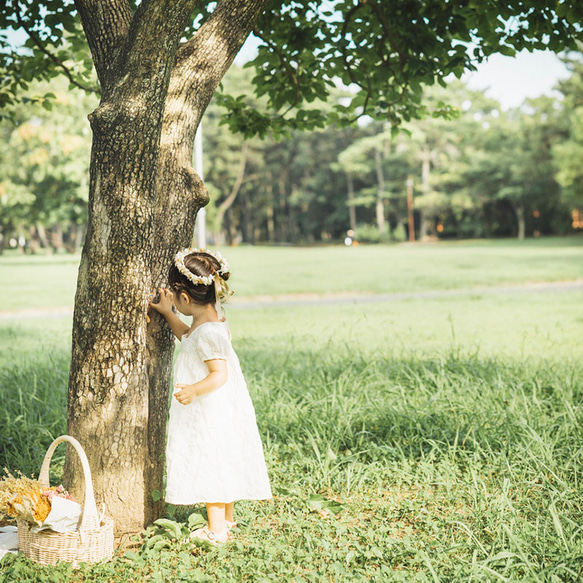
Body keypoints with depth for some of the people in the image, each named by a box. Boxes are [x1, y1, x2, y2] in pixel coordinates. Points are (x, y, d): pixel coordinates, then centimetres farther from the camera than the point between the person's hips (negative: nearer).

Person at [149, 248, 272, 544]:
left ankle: (216, 529, 6)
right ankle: (227, 518, 34)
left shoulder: (208, 332, -26)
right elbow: (187, 335, 27)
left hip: (210, 414, -11)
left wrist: (194, 391, -41)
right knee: (220, 463, 20)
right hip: (217, 411, 11)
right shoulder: (210, 319, 6)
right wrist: (167, 313, 24)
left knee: (210, 464, -2)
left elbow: (220, 374, -28)